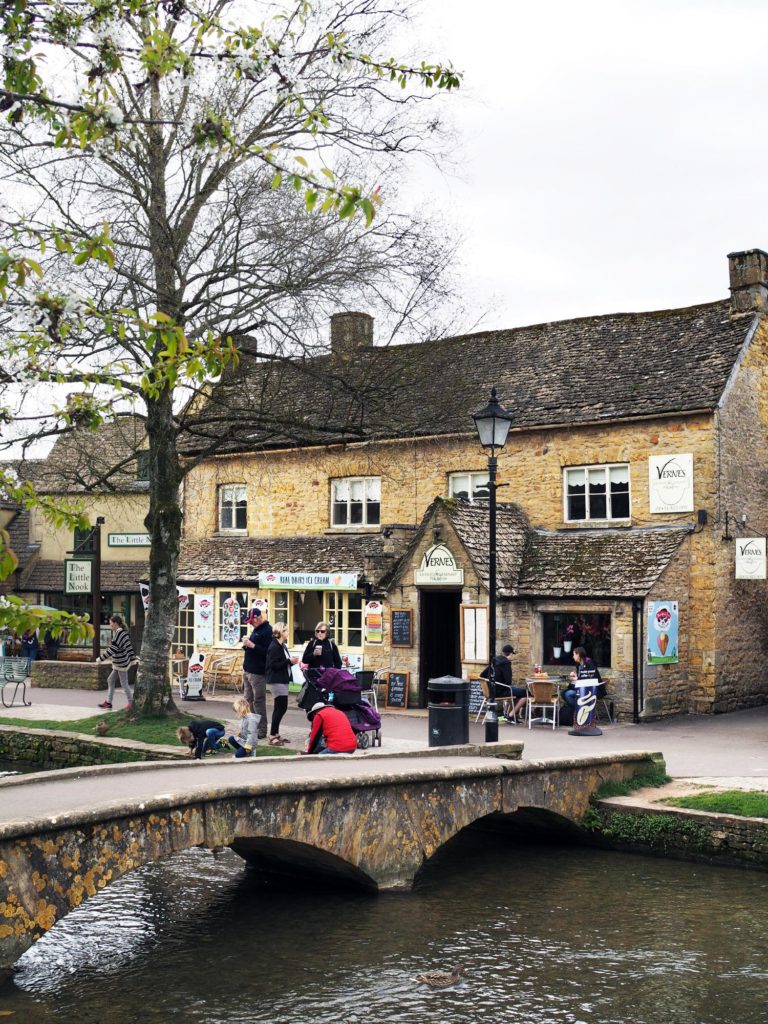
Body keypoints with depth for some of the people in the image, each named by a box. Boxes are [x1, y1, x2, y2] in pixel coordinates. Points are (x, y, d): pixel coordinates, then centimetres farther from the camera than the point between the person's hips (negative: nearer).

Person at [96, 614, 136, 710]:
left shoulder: (119, 633, -19)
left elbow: (112, 649, -23)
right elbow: (129, 646, 13)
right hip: (119, 663, 10)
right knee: (110, 680, 13)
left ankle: (131, 702, 9)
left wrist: (101, 658, -18)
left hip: (121, 663, -10)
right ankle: (108, 701, 18)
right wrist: (133, 658, 17)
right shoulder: (123, 632, 9)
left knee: (124, 683, 0)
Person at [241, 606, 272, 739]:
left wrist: (252, 645, -23)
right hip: (248, 671, 10)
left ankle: (261, 731, 1)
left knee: (258, 701, -5)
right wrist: (246, 644, 7)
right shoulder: (256, 629, 17)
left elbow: (267, 651, -22)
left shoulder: (267, 631, -14)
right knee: (248, 700, 12)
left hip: (258, 673, -10)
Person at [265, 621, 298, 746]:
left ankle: (276, 734, 20)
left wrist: (291, 662, 2)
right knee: (281, 707, -10)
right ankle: (272, 737, -6)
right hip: (276, 681, -10)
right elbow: (274, 664, -21)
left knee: (280, 708, 13)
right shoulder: (274, 647, -15)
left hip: (282, 680, 10)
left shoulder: (282, 646, 14)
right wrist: (289, 661, -20)